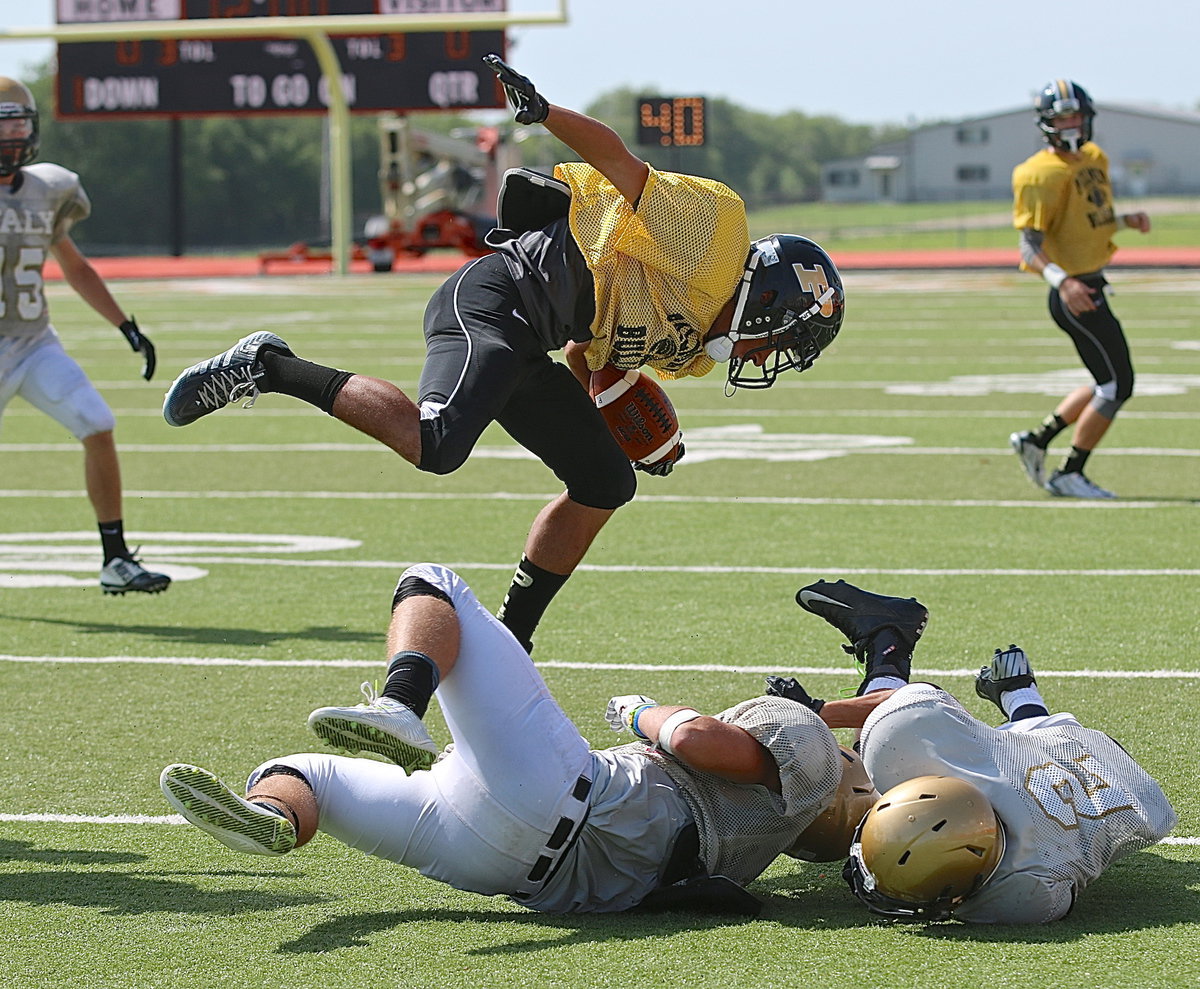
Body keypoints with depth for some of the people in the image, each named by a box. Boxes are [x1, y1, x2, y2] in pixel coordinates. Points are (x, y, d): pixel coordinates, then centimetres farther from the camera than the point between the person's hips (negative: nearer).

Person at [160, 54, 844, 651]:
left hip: (524, 348, 10)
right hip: (497, 300, -10)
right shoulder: (716, 227, -4)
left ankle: (509, 640, 19)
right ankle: (271, 368, -15)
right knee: (435, 444, -30)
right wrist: (544, 112, -25)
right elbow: (618, 162, -10)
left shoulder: (692, 346, 22)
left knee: (606, 484, 13)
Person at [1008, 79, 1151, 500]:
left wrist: (1126, 220, 5)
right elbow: (1029, 247, -21)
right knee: (1117, 385, -6)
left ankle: (1037, 438, 25)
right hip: (1075, 294, -9)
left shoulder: (1094, 159, 11)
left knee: (1109, 384, 17)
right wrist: (1061, 281, -36)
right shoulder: (1042, 176, -16)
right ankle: (1069, 475, 4)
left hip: (1091, 287, 9)